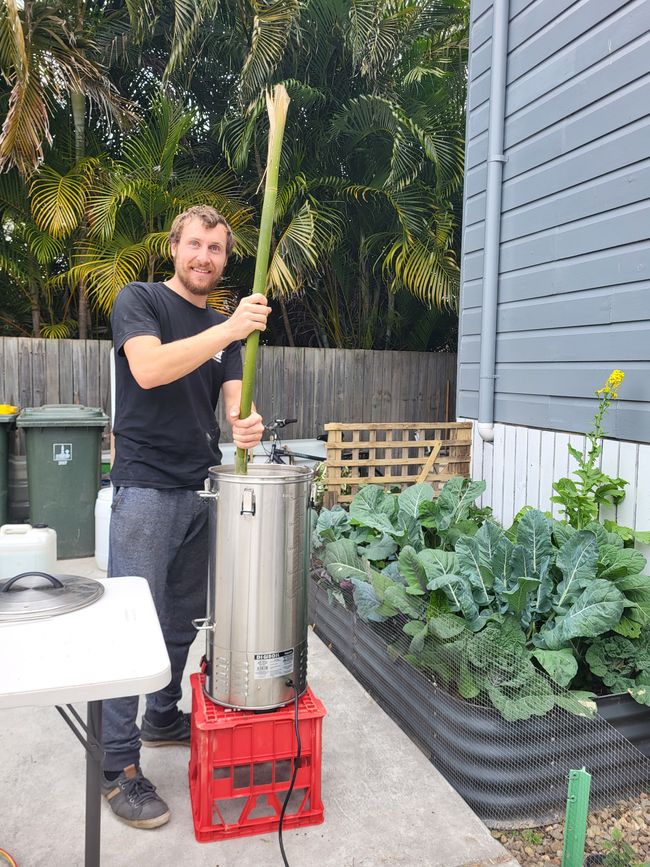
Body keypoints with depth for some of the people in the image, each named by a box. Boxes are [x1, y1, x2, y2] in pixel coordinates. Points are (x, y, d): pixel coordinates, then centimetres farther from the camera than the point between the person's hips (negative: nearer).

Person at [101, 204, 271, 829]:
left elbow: (233, 397, 5)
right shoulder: (140, 300, -2)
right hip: (146, 489, -6)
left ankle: (162, 718, 35)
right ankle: (118, 766, 10)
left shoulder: (225, 327, 15)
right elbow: (148, 368, -21)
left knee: (183, 620, 16)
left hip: (203, 490, 6)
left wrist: (245, 423, -19)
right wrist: (229, 329, -26)